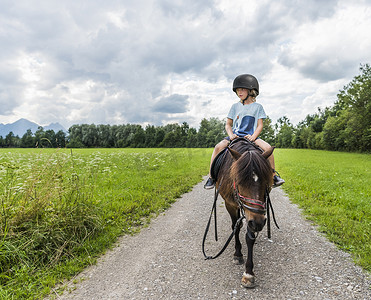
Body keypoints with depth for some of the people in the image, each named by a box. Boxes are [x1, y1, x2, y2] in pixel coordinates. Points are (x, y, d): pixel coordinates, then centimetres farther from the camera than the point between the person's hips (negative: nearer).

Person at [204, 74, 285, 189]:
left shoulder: (257, 107, 9)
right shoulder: (235, 106, 12)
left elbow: (260, 125, 4)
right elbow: (228, 124, 13)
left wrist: (253, 136, -16)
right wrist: (231, 135, -8)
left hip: (251, 136, -1)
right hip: (235, 135, 1)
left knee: (267, 147, -27)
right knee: (218, 147, -25)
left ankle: (274, 175, -8)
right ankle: (211, 176, -14)